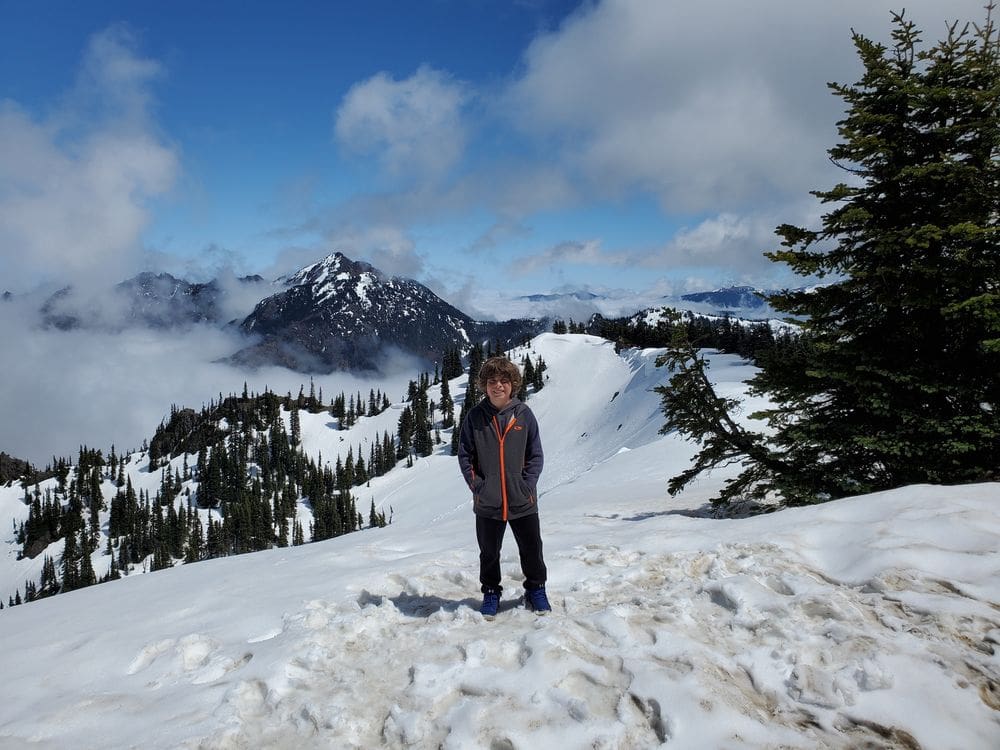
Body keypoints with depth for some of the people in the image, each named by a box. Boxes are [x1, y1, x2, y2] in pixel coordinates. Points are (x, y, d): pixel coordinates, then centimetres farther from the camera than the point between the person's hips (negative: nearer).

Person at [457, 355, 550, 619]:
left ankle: (536, 590, 32)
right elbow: (464, 456, 1)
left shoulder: (524, 414, -3)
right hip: (487, 503, 0)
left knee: (532, 550, 11)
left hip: (522, 502, 0)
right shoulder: (475, 416, -3)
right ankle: (491, 593, 34)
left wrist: (527, 486, -9)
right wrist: (477, 486, -8)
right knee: (489, 553, 14)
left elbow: (536, 456, 1)